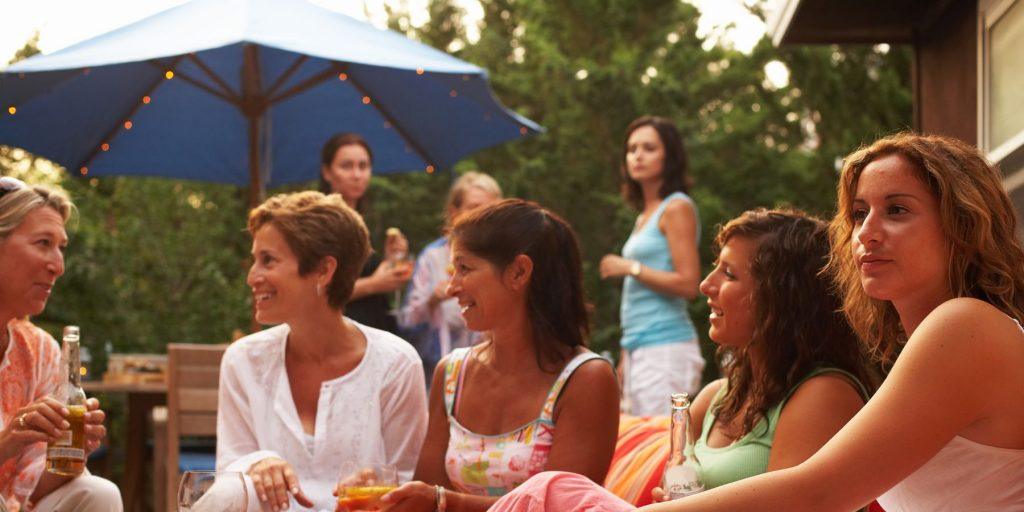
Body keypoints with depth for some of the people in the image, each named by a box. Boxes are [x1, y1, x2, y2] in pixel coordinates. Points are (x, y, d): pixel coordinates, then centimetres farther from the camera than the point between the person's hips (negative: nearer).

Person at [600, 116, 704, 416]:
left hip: (666, 348, -9)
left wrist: (630, 268, -10)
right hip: (639, 349, 9)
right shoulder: (645, 216, 19)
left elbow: (688, 284, -15)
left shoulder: (677, 208, -6)